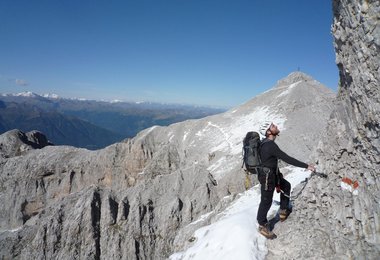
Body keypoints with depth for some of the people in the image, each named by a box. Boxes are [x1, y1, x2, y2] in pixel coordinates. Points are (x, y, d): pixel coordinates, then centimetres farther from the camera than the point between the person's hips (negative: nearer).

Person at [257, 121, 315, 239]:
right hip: (267, 176, -10)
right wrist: (306, 166, -21)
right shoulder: (270, 145, -28)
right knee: (266, 201, 3)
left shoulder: (267, 142, 4)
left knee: (286, 186, 25)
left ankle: (283, 211, 37)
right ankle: (263, 225, 20)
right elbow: (287, 159, -27)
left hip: (272, 173, 10)